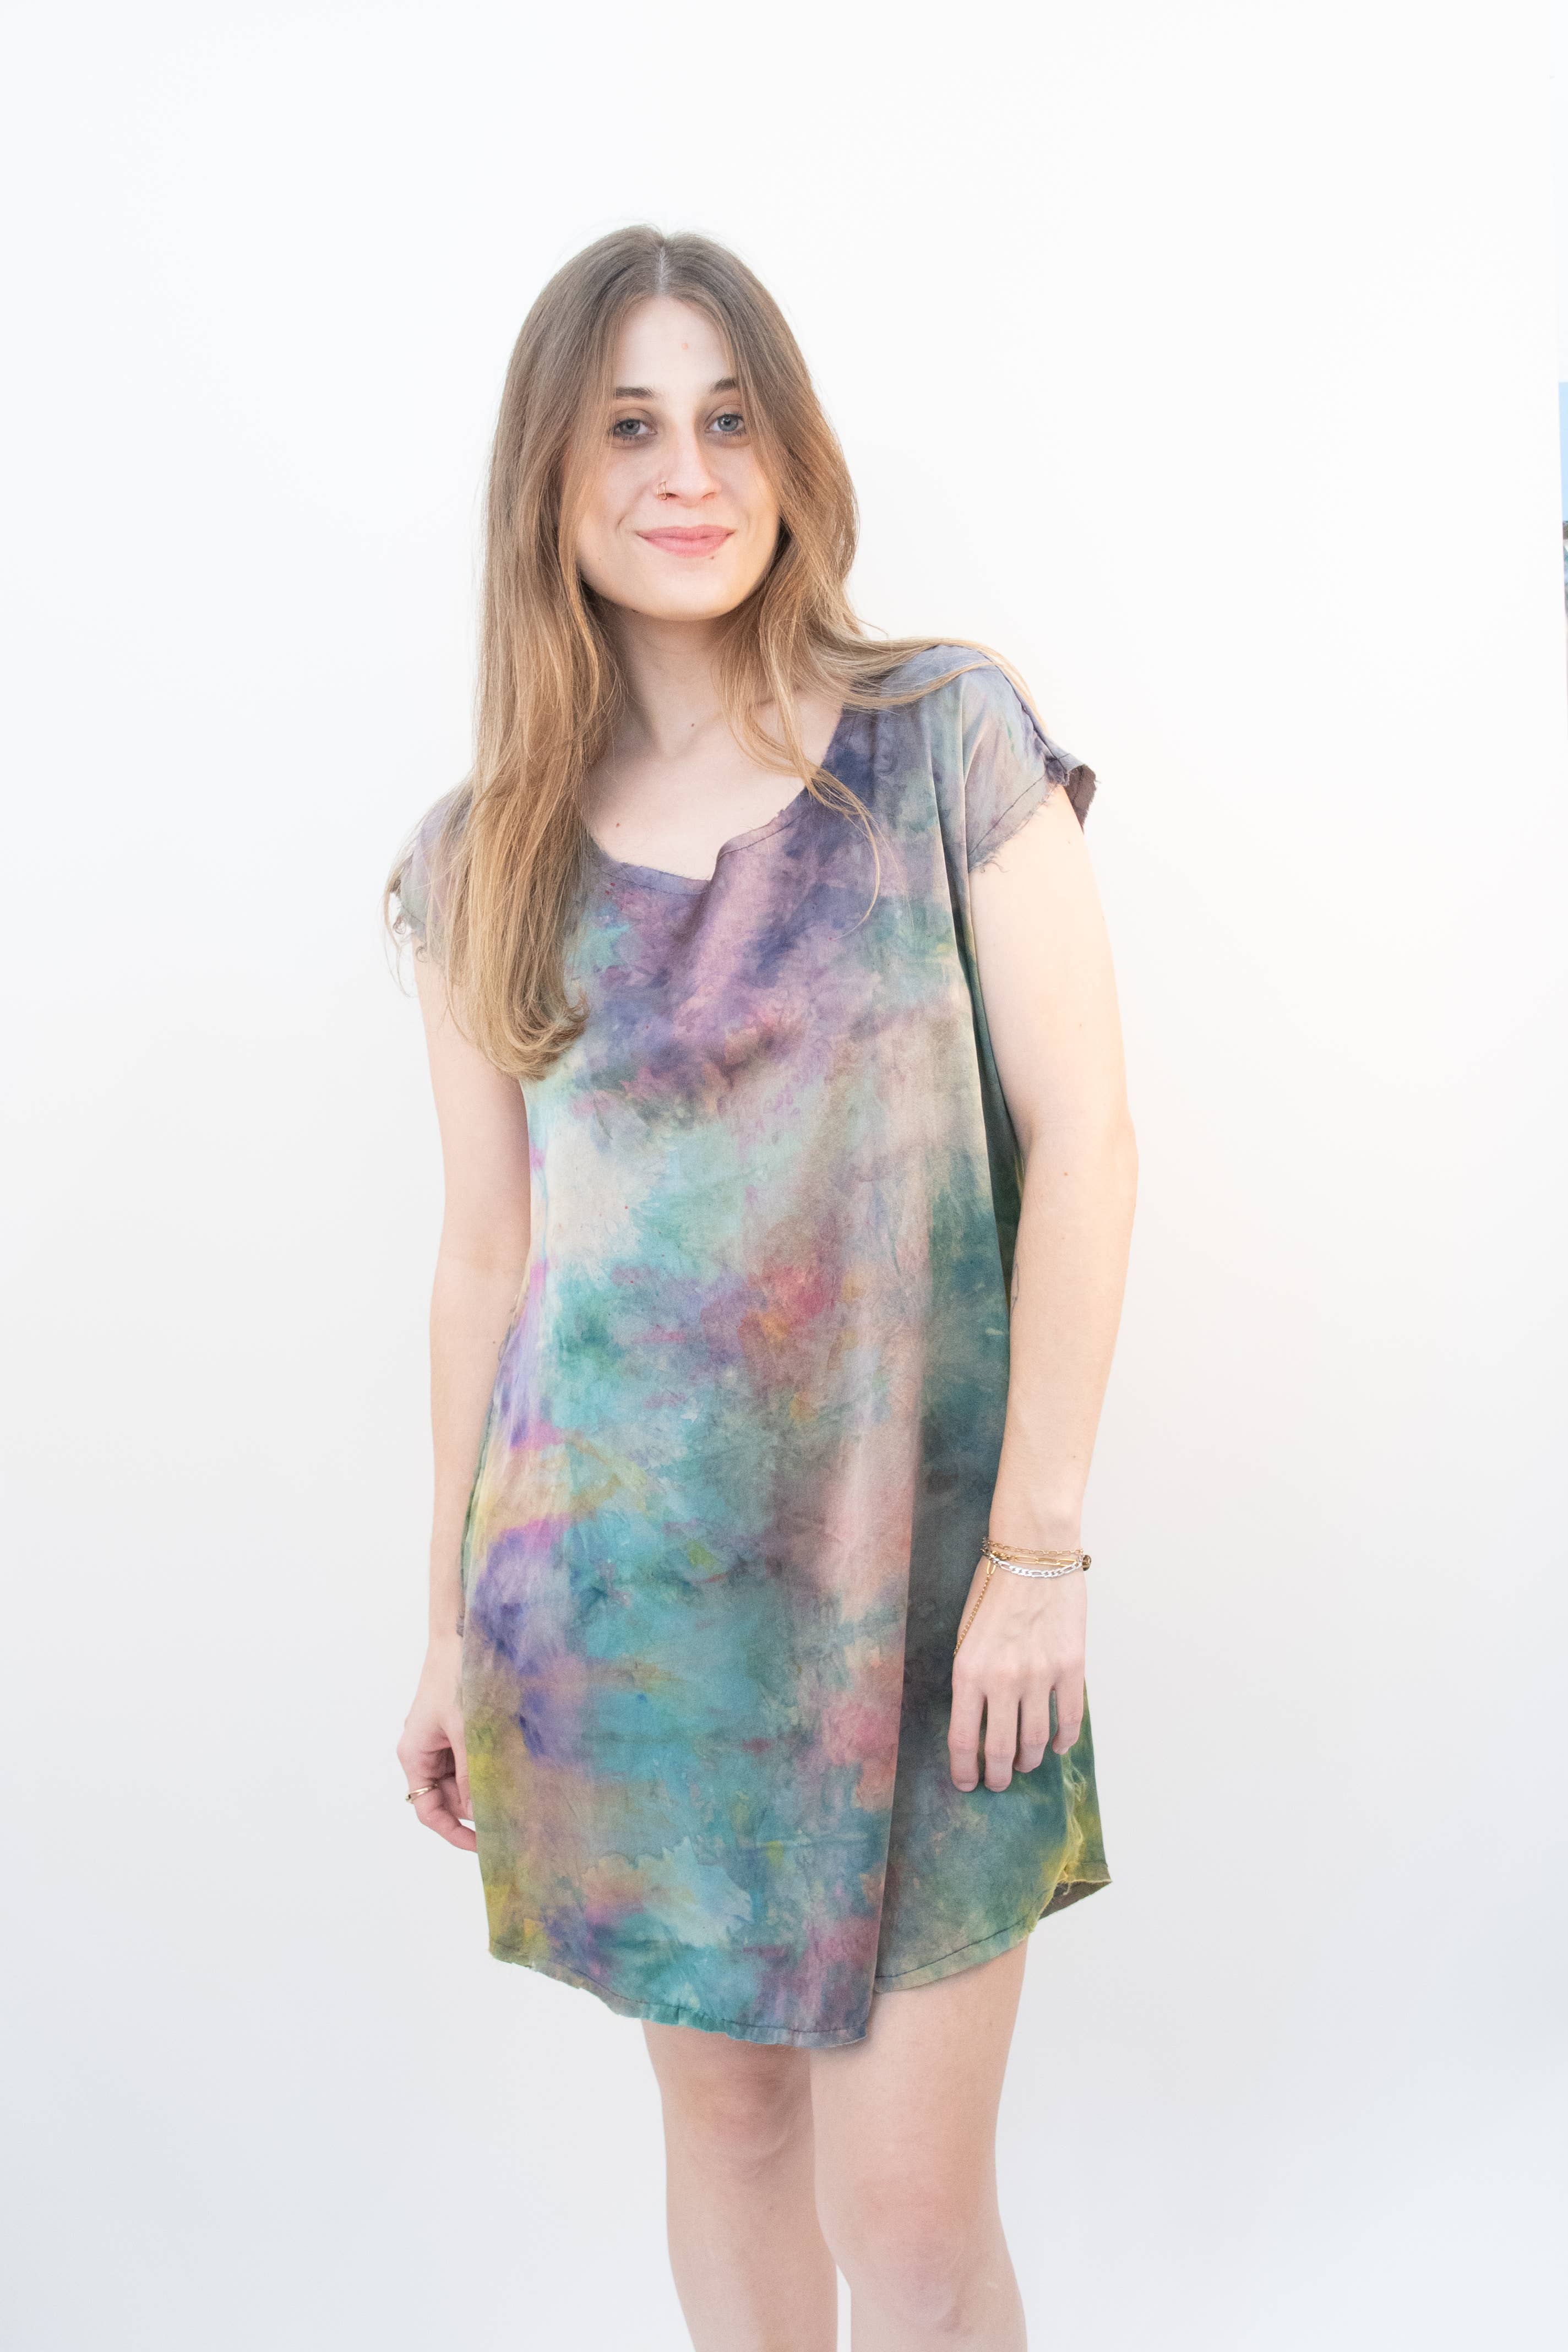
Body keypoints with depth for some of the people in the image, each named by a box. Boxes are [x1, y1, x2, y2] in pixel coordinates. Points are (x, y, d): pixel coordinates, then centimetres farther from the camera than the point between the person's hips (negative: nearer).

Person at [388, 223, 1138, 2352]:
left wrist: (1040, 1542, -10)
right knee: (721, 2107, 17)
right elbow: (488, 1251, 9)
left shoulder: (947, 739, -2)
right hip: (617, 1566, 3)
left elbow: (1082, 1134, -5)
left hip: (911, 1560, -2)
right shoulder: (482, 859, 5)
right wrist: (454, 1623, 11)